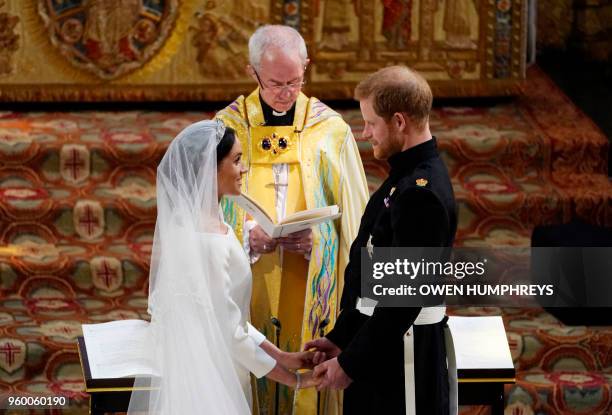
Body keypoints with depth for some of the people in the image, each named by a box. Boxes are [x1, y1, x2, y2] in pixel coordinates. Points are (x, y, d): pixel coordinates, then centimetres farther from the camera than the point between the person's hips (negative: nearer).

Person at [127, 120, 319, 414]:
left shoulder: (212, 226, 6)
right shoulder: (204, 240, -22)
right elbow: (228, 333, -20)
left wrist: (281, 356, 7)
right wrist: (294, 379, -12)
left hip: (217, 376, 9)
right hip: (207, 379, -9)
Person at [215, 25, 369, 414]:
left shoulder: (331, 129, -1)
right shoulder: (228, 127, -1)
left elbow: (352, 214, 3)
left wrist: (318, 239, -14)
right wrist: (249, 237, -16)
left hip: (312, 291, 0)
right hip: (248, 290, 0)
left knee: (308, 384, 4)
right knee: (254, 382, 4)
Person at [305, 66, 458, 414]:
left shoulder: (422, 193, -21)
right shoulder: (407, 176, 11)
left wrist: (351, 363, -17)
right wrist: (342, 337, 14)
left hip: (403, 352, -10)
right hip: (379, 344, 10)